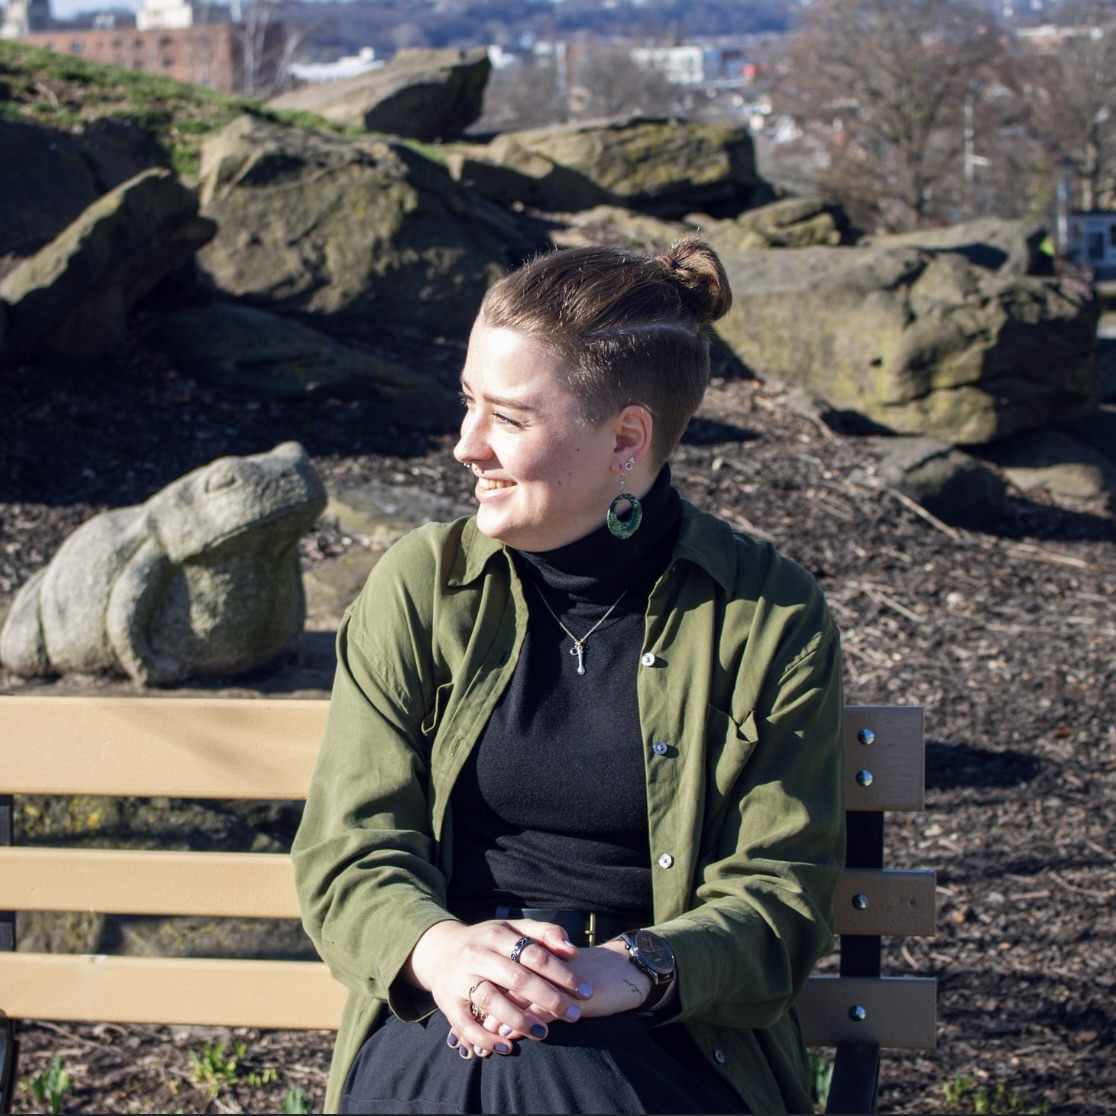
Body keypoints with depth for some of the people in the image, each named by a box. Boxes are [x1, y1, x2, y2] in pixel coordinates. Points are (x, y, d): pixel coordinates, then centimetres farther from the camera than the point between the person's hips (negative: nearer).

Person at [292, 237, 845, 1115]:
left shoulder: (770, 617, 2)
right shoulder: (420, 587, 7)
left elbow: (781, 892, 2)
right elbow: (348, 847, 3)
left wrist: (637, 969, -20)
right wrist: (438, 947, -20)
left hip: (671, 1041, 0)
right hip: (436, 1025, 1)